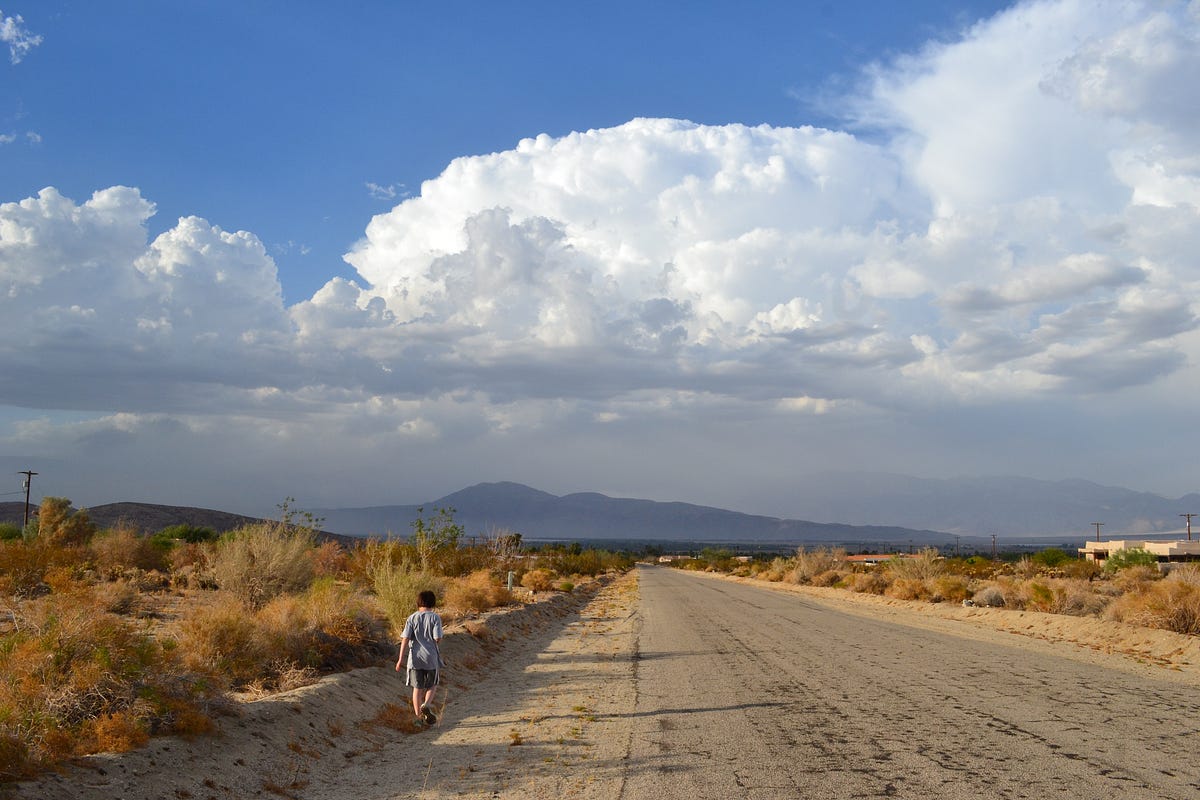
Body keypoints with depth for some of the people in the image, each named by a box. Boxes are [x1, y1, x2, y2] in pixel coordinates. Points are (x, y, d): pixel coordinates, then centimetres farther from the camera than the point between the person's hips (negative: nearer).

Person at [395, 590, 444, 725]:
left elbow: (405, 638, -6)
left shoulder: (412, 618, 0)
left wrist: (401, 659, -5)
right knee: (432, 685, 17)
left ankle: (419, 716, 15)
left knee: (417, 688, 12)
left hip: (415, 658, 2)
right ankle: (426, 705, -8)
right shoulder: (435, 617, -6)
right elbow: (438, 638, -13)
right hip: (431, 658, -2)